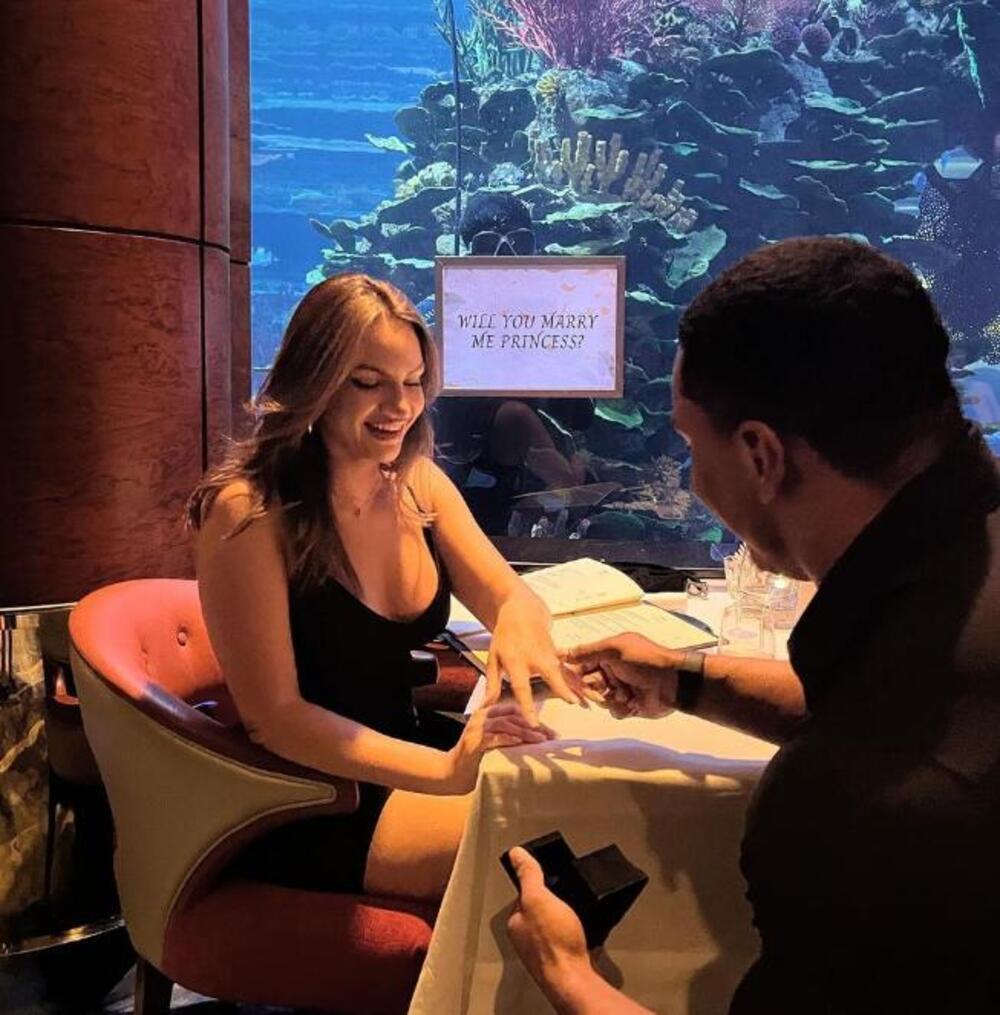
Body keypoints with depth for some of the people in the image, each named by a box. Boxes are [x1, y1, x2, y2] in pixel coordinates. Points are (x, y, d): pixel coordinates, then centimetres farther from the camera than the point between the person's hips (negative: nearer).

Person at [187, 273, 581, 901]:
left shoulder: (419, 483, 1)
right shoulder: (247, 512, -19)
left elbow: (515, 599, -1)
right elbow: (273, 714, -20)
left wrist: (519, 619, -27)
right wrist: (448, 771, -31)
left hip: (407, 759, 6)